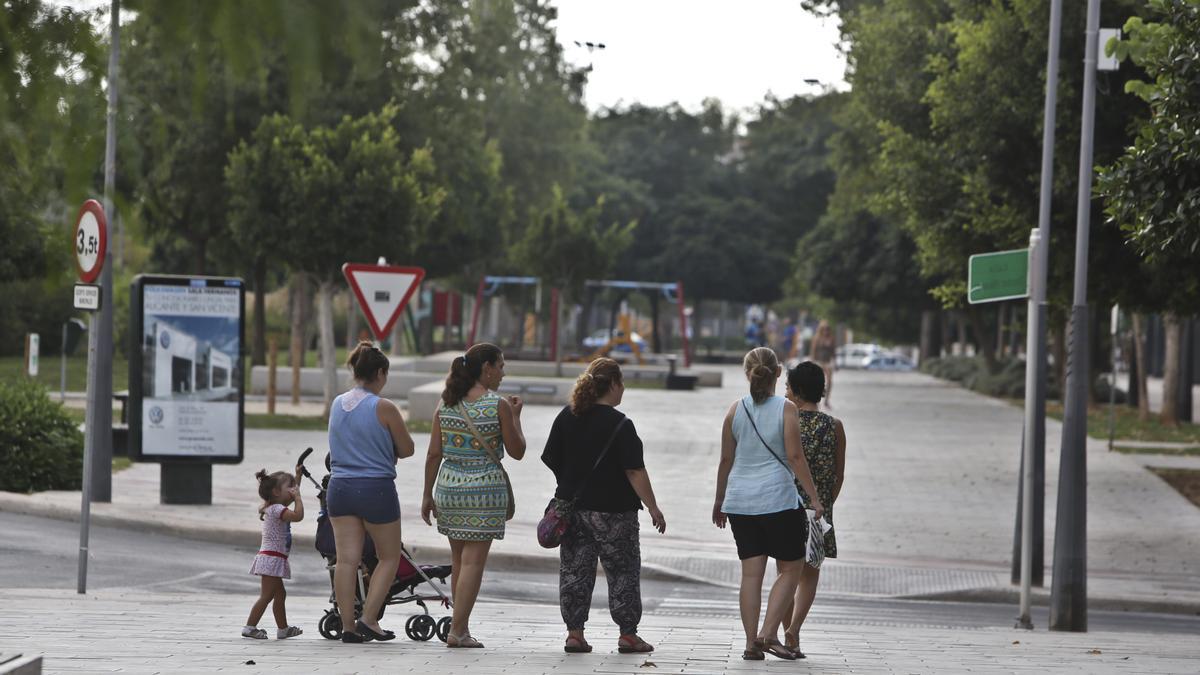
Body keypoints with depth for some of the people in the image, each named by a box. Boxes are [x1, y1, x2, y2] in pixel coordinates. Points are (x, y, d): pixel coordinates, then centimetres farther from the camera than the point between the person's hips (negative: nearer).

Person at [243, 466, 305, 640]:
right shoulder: (277, 509, -16)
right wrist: (298, 497, -18)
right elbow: (298, 515, -30)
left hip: (274, 559, 11)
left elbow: (292, 494, 33)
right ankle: (249, 627, -13)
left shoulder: (275, 507, 15)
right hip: (272, 558, -11)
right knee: (267, 595, -11)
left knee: (280, 594, 17)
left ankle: (283, 629, 26)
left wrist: (298, 476, 28)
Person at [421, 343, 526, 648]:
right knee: (473, 560, -3)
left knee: (459, 559, 15)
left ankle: (461, 627, 21)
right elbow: (517, 451, -2)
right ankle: (457, 630, -7)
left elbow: (434, 454, 4)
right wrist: (516, 416, 11)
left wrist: (428, 495, 9)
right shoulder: (498, 405, -8)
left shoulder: (447, 404, 4)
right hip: (485, 486, -5)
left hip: (449, 485, 5)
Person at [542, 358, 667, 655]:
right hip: (612, 509, -5)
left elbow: (552, 461, 10)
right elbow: (635, 471, -14)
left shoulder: (566, 417, 4)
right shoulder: (620, 424, -13)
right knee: (623, 572, 6)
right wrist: (653, 508, -8)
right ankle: (628, 635, 9)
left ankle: (574, 633, 7)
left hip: (572, 507, 5)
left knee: (574, 571, 9)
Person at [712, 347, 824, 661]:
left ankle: (752, 642, 4)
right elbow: (795, 456, -10)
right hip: (779, 499, -4)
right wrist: (814, 496, -5)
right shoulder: (786, 409, -6)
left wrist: (720, 499, 19)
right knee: (790, 568, 7)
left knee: (751, 573, 6)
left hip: (740, 502, 4)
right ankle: (769, 633, -5)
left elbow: (726, 460, 9)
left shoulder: (736, 410, 4)